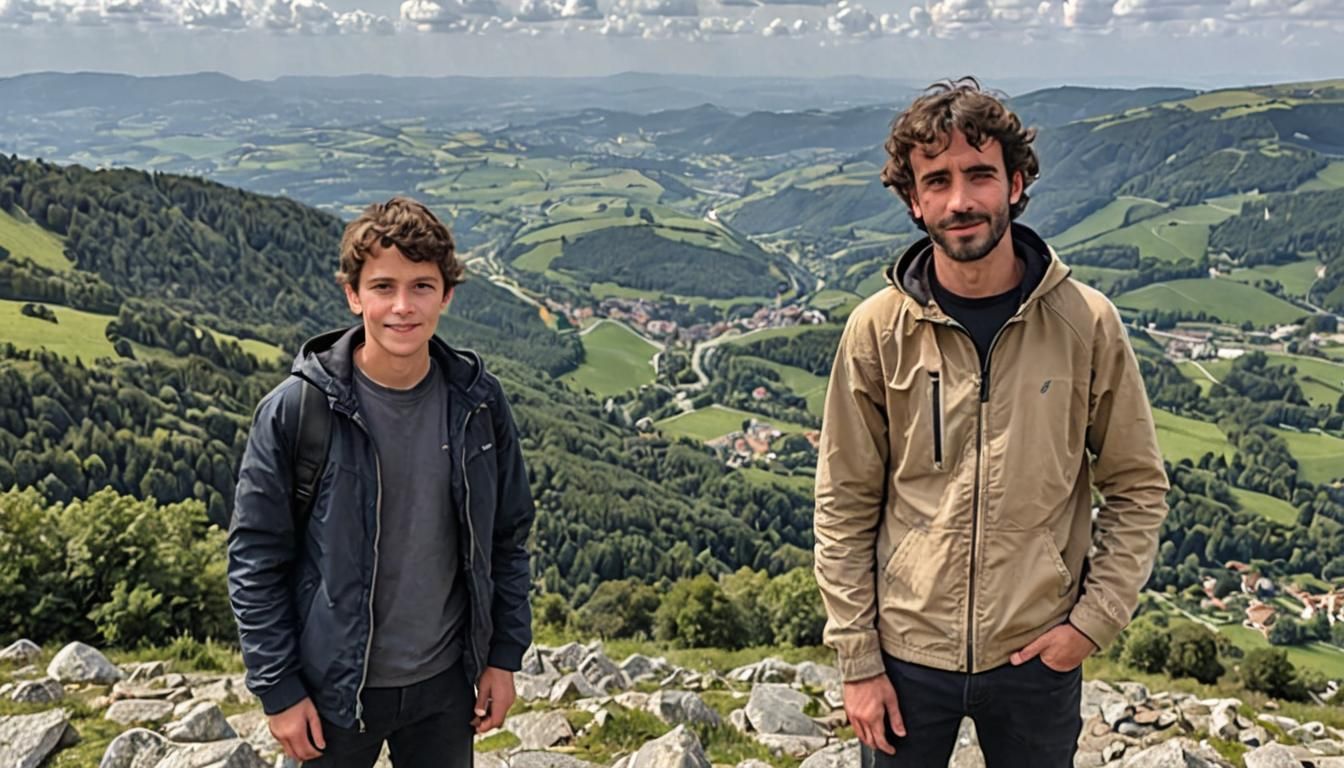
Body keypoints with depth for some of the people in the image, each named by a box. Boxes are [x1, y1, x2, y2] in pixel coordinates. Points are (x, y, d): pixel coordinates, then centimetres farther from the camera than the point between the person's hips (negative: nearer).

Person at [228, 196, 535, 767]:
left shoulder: (478, 402, -8)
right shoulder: (294, 410, -16)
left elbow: (508, 536, 3)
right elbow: (255, 558, -9)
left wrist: (504, 655, 4)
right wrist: (277, 689, -8)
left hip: (445, 680, 3)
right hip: (335, 686, -2)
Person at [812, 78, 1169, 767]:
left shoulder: (1086, 324, -8)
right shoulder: (878, 331, -9)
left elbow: (1137, 486, 1)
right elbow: (844, 508, -4)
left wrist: (1095, 618, -6)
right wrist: (858, 661, -4)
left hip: (1039, 653, 1)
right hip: (906, 651, 0)